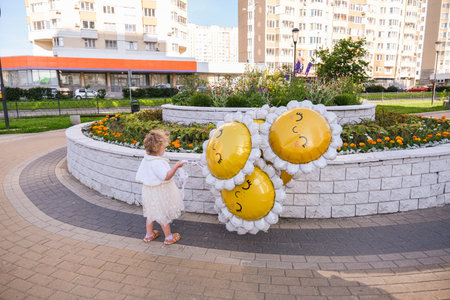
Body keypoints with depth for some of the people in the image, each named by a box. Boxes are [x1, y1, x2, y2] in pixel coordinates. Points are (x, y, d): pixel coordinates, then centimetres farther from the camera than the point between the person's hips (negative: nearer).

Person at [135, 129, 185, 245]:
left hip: (149, 191, 9)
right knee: (164, 215, 8)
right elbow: (166, 176, -33)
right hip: (160, 193, -9)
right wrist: (176, 166, -31)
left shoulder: (146, 159, 1)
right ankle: (169, 237, 25)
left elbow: (140, 176, 9)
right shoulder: (157, 163, -29)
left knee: (151, 213, 24)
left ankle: (149, 235, 40)